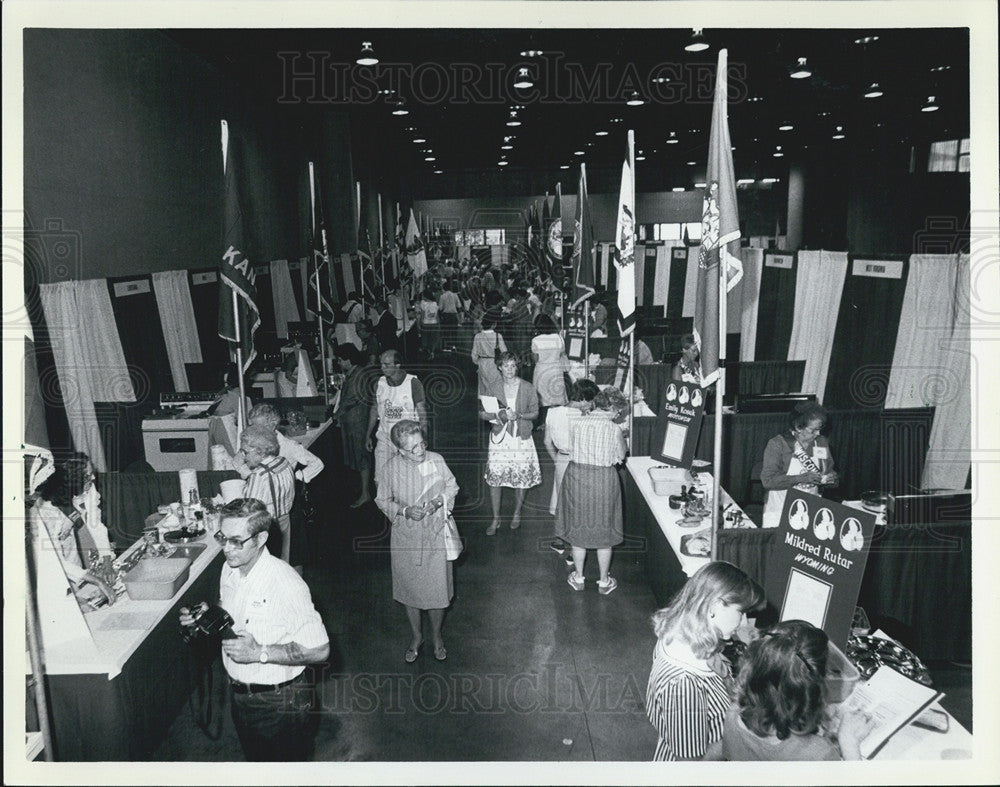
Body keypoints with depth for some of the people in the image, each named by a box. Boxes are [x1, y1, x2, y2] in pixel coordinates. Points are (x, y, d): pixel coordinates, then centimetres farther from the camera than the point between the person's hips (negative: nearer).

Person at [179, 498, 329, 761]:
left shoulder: (286, 584, -28)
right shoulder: (229, 570, -4)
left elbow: (319, 650, -26)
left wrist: (260, 653, -29)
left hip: (278, 702, -7)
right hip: (238, 692, 7)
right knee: (253, 759, 27)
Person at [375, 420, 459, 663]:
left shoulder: (436, 460, -11)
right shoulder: (392, 467, -13)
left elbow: (452, 487, 4)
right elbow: (382, 500, -2)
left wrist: (438, 502, -15)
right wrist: (405, 511, -18)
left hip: (435, 536, 0)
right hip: (406, 538, 0)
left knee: (437, 588, 8)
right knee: (410, 588, 14)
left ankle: (436, 635, 34)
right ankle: (416, 636, 37)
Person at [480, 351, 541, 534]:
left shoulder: (527, 387, -1)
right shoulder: (494, 388, 2)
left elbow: (535, 413, 0)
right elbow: (482, 413, 3)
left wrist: (518, 415, -18)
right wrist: (498, 415, -16)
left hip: (521, 438, 0)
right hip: (499, 437, 1)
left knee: (522, 477, 3)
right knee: (494, 477, -2)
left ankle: (517, 514, 27)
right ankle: (495, 519, 13)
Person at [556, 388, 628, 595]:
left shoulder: (576, 424, -6)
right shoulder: (614, 429, -12)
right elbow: (621, 456, 3)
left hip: (577, 477, 2)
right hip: (603, 480, -2)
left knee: (578, 528, 17)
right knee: (604, 531, 13)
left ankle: (578, 578, 29)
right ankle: (604, 581, 24)